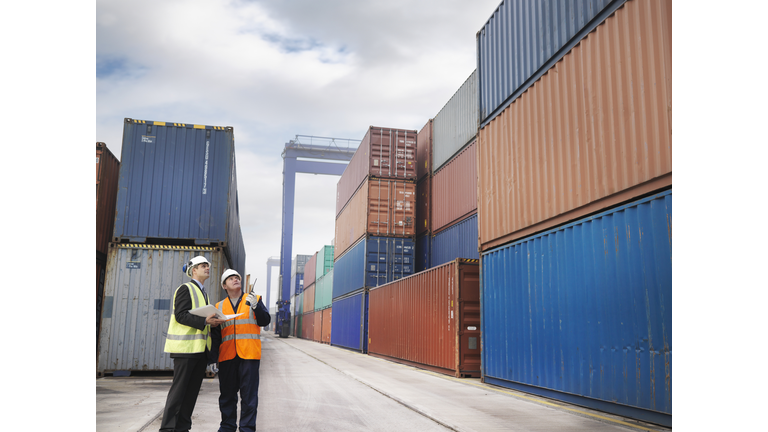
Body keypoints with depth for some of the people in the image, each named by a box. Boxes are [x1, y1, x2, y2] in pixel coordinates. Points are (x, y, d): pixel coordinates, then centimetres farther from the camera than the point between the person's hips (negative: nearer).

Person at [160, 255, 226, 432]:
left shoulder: (203, 293, 23)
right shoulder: (185, 289, -4)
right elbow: (180, 315, -16)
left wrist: (212, 322, 8)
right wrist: (204, 321, -24)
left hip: (200, 348, 8)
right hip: (186, 346, -8)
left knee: (193, 389, 7)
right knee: (179, 388, -6)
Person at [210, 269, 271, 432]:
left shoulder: (254, 300, 11)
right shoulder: (219, 306, 16)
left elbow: (265, 321, 1)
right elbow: (215, 335, 15)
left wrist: (256, 306, -15)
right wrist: (213, 357, 9)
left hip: (249, 353, -2)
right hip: (227, 355, 2)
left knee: (249, 394, -2)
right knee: (227, 394, 7)